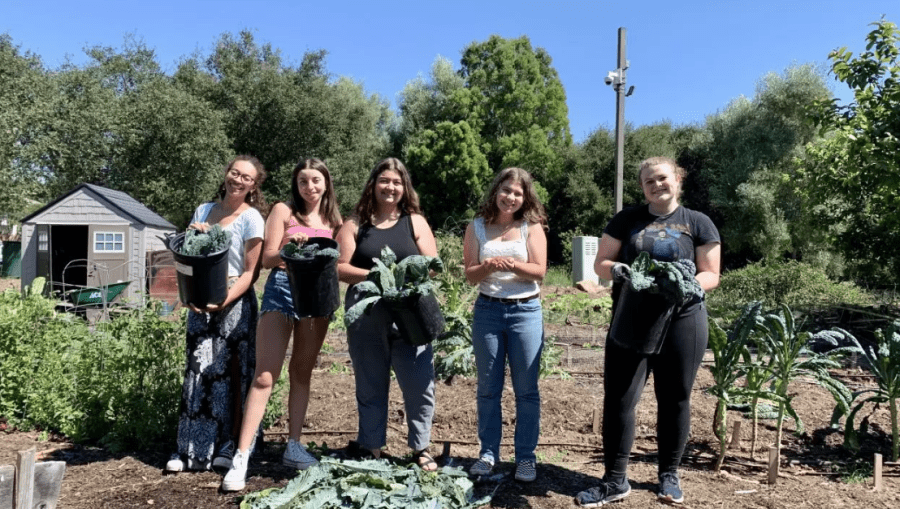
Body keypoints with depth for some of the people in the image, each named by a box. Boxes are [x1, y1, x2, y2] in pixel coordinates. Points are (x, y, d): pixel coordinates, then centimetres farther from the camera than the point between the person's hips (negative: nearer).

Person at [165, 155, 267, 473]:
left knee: (228, 372, -1)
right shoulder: (203, 210, 12)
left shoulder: (251, 218, -3)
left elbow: (251, 272, -7)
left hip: (235, 301, -4)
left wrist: (224, 301, -18)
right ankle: (192, 449, 8)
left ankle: (224, 446, 10)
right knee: (199, 371, 1)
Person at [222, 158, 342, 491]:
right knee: (264, 376, -9)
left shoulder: (334, 220, 12)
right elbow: (267, 259, -1)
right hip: (281, 290, -3)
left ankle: (293, 446, 19)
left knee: (302, 374, 10)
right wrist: (290, 248, -20)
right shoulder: (283, 211, 4)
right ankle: (241, 457, -7)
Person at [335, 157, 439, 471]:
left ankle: (421, 448, 16)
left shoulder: (415, 222, 7)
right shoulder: (356, 224, 6)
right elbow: (340, 267, -1)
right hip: (366, 317, 1)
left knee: (419, 383, -2)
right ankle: (371, 448, 25)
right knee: (370, 385, 11)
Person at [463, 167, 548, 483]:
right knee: (488, 387, 10)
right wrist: (489, 266, -21)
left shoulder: (532, 227, 0)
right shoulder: (477, 227, 4)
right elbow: (470, 275, 0)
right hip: (487, 310, 2)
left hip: (526, 311, -1)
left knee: (526, 389, 4)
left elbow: (539, 271, -8)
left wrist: (512, 264, -25)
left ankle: (525, 457, 15)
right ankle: (488, 453, 22)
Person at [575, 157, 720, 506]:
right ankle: (615, 481, 10)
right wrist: (615, 269, -15)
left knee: (674, 399, 10)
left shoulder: (698, 224, 5)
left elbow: (711, 275, 3)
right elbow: (600, 263, 9)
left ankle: (669, 475, 28)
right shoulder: (626, 220, 8)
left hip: (682, 321, -1)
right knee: (619, 397, -1)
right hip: (631, 321, 1)